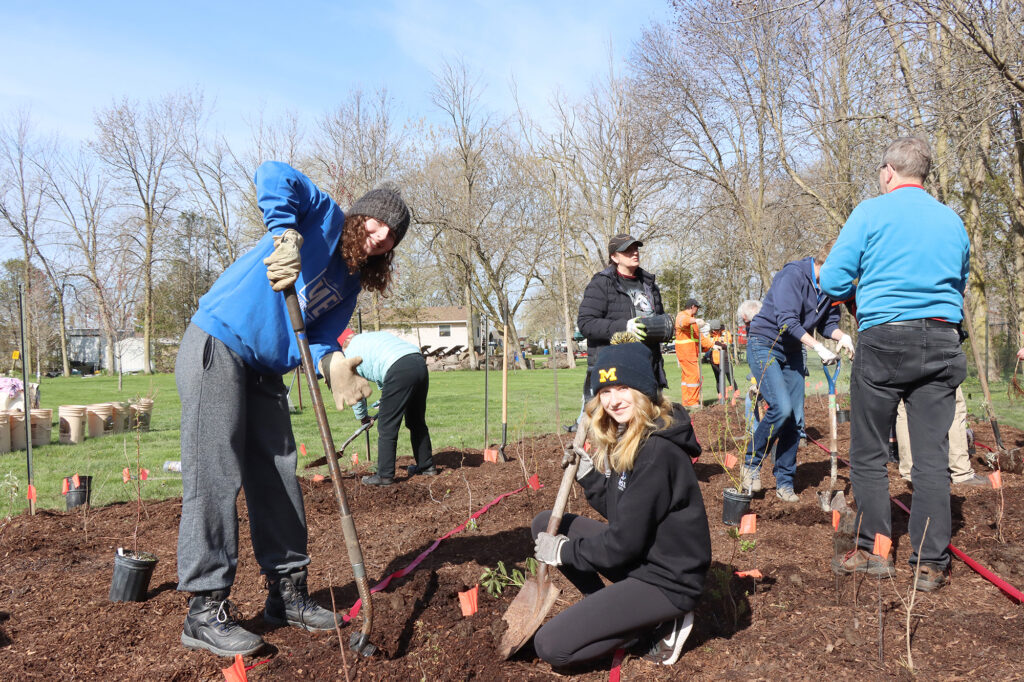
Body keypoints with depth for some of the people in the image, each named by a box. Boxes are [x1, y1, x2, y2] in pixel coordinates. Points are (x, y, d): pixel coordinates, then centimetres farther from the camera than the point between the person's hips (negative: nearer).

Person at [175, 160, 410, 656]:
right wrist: (286, 235, -29)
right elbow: (273, 175, -21)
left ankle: (288, 593, 20)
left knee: (278, 475, 9)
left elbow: (321, 335, 2)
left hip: (264, 369, 8)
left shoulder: (350, 281, 11)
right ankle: (205, 610, 1)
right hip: (216, 348, -8)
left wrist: (333, 364, -19)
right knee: (214, 477, -8)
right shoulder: (326, 216, -7)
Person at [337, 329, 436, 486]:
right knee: (417, 421, 21)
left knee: (387, 427, 2)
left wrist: (362, 416, 32)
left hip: (399, 371, -8)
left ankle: (385, 475, 7)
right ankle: (426, 466, 31)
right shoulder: (378, 335, 34)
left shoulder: (351, 351, 14)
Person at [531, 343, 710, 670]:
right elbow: (616, 515, 8)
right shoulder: (624, 439, 4)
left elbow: (622, 544, -22)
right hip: (637, 553, 9)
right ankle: (608, 610, 8)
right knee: (546, 524, 10)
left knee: (550, 646, -12)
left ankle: (658, 625, 0)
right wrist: (587, 473, -5)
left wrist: (564, 551, -9)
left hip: (667, 579, -9)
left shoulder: (656, 452, -25)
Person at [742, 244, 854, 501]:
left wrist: (842, 336, -14)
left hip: (792, 352, 8)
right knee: (781, 408, -21)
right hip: (764, 345, -7)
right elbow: (787, 321, -26)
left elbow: (827, 322, 9)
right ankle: (751, 463, 0)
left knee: (795, 419, 3)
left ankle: (784, 483, 13)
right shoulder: (794, 275, -20)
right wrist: (819, 348, -28)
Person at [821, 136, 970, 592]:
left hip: (884, 339, -4)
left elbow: (832, 282, -4)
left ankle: (873, 551, 13)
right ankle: (930, 563, 10)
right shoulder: (953, 221, 13)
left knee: (868, 453, 7)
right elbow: (960, 285, 24)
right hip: (941, 343, 4)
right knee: (932, 455, 5)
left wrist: (863, 287, 16)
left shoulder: (871, 212, -1)